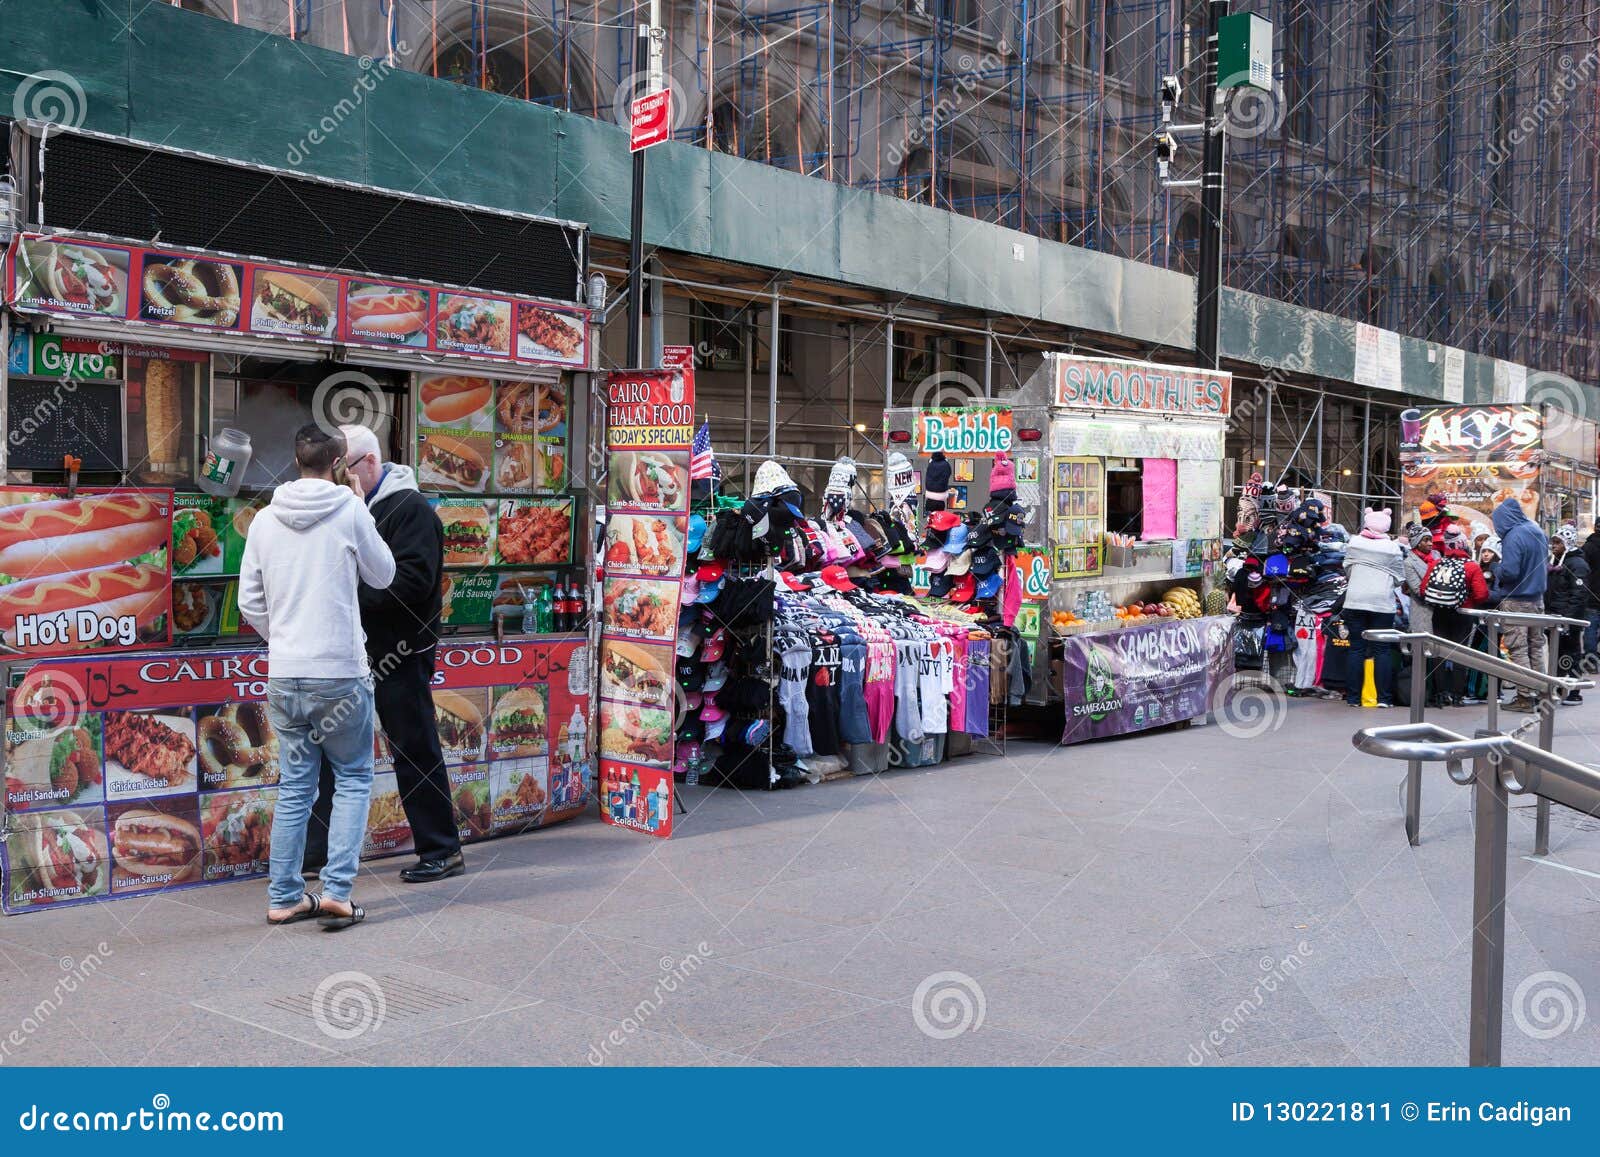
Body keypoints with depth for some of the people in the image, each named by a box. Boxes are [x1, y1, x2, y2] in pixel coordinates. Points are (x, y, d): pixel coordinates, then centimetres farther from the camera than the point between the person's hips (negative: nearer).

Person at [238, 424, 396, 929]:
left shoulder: (265, 519, 5)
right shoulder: (349, 512, -7)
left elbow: (250, 601, 8)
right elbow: (382, 575, 7)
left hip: (283, 677, 4)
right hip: (341, 674, -4)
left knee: (294, 787, 13)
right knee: (353, 779, 9)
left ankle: (284, 897, 18)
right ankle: (336, 891, 0)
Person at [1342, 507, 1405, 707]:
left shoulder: (1354, 543, 0)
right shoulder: (1393, 548, -4)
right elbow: (1399, 578, 3)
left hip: (1355, 602, 1)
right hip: (1383, 603, -1)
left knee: (1357, 648, 5)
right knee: (1381, 650, 4)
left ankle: (1353, 696, 5)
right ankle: (1384, 697, 3)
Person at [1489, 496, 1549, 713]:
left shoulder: (1513, 537, -19)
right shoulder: (1538, 532, 7)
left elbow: (1509, 572, -24)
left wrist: (1496, 572, -5)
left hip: (1516, 601, -8)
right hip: (1537, 599, 8)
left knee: (1518, 650, -3)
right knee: (1536, 647, 13)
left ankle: (1524, 697, -2)